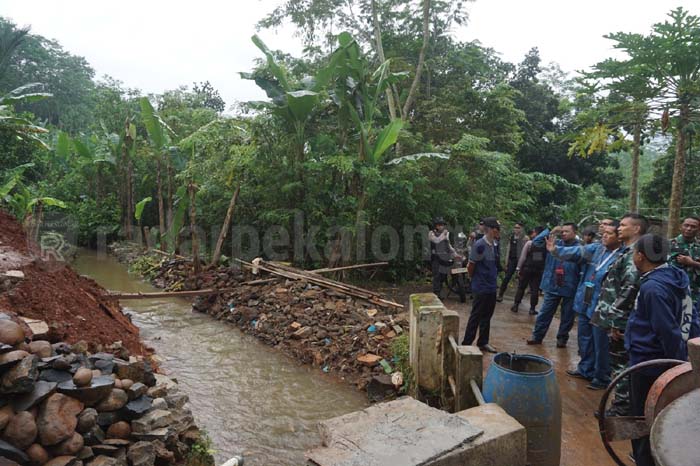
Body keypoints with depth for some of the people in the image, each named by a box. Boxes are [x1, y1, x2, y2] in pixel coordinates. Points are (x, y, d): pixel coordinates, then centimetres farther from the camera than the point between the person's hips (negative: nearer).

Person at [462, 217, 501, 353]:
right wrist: (474, 279, 1)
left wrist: (493, 278, 11)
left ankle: (483, 342, 27)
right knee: (476, 316, 0)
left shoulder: (495, 245, 6)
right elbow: (470, 266, -13)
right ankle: (466, 344, 10)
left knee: (487, 316, 15)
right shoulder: (479, 245, -18)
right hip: (481, 288, -7)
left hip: (492, 287, 7)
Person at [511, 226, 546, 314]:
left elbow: (523, 257, -8)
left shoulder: (529, 243, -9)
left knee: (521, 287, 10)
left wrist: (518, 268, -2)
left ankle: (515, 305, 13)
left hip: (527, 269, -2)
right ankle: (532, 309, 10)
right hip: (539, 270, 2)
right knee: (535, 290, 7)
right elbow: (546, 258, -2)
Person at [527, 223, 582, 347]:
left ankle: (562, 338, 27)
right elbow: (536, 242, 1)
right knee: (545, 313, 10)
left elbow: (583, 270, -16)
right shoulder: (555, 243, 2)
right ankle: (537, 336, 19)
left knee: (567, 316, 12)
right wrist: (550, 232, -9)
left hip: (569, 288, -3)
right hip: (552, 286, 3)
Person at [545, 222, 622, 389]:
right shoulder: (595, 248, 4)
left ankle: (602, 377, 22)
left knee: (600, 344, 5)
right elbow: (576, 252, -7)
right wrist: (556, 250, -23)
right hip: (585, 304, 7)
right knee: (584, 340, 20)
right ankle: (585, 369, 38)